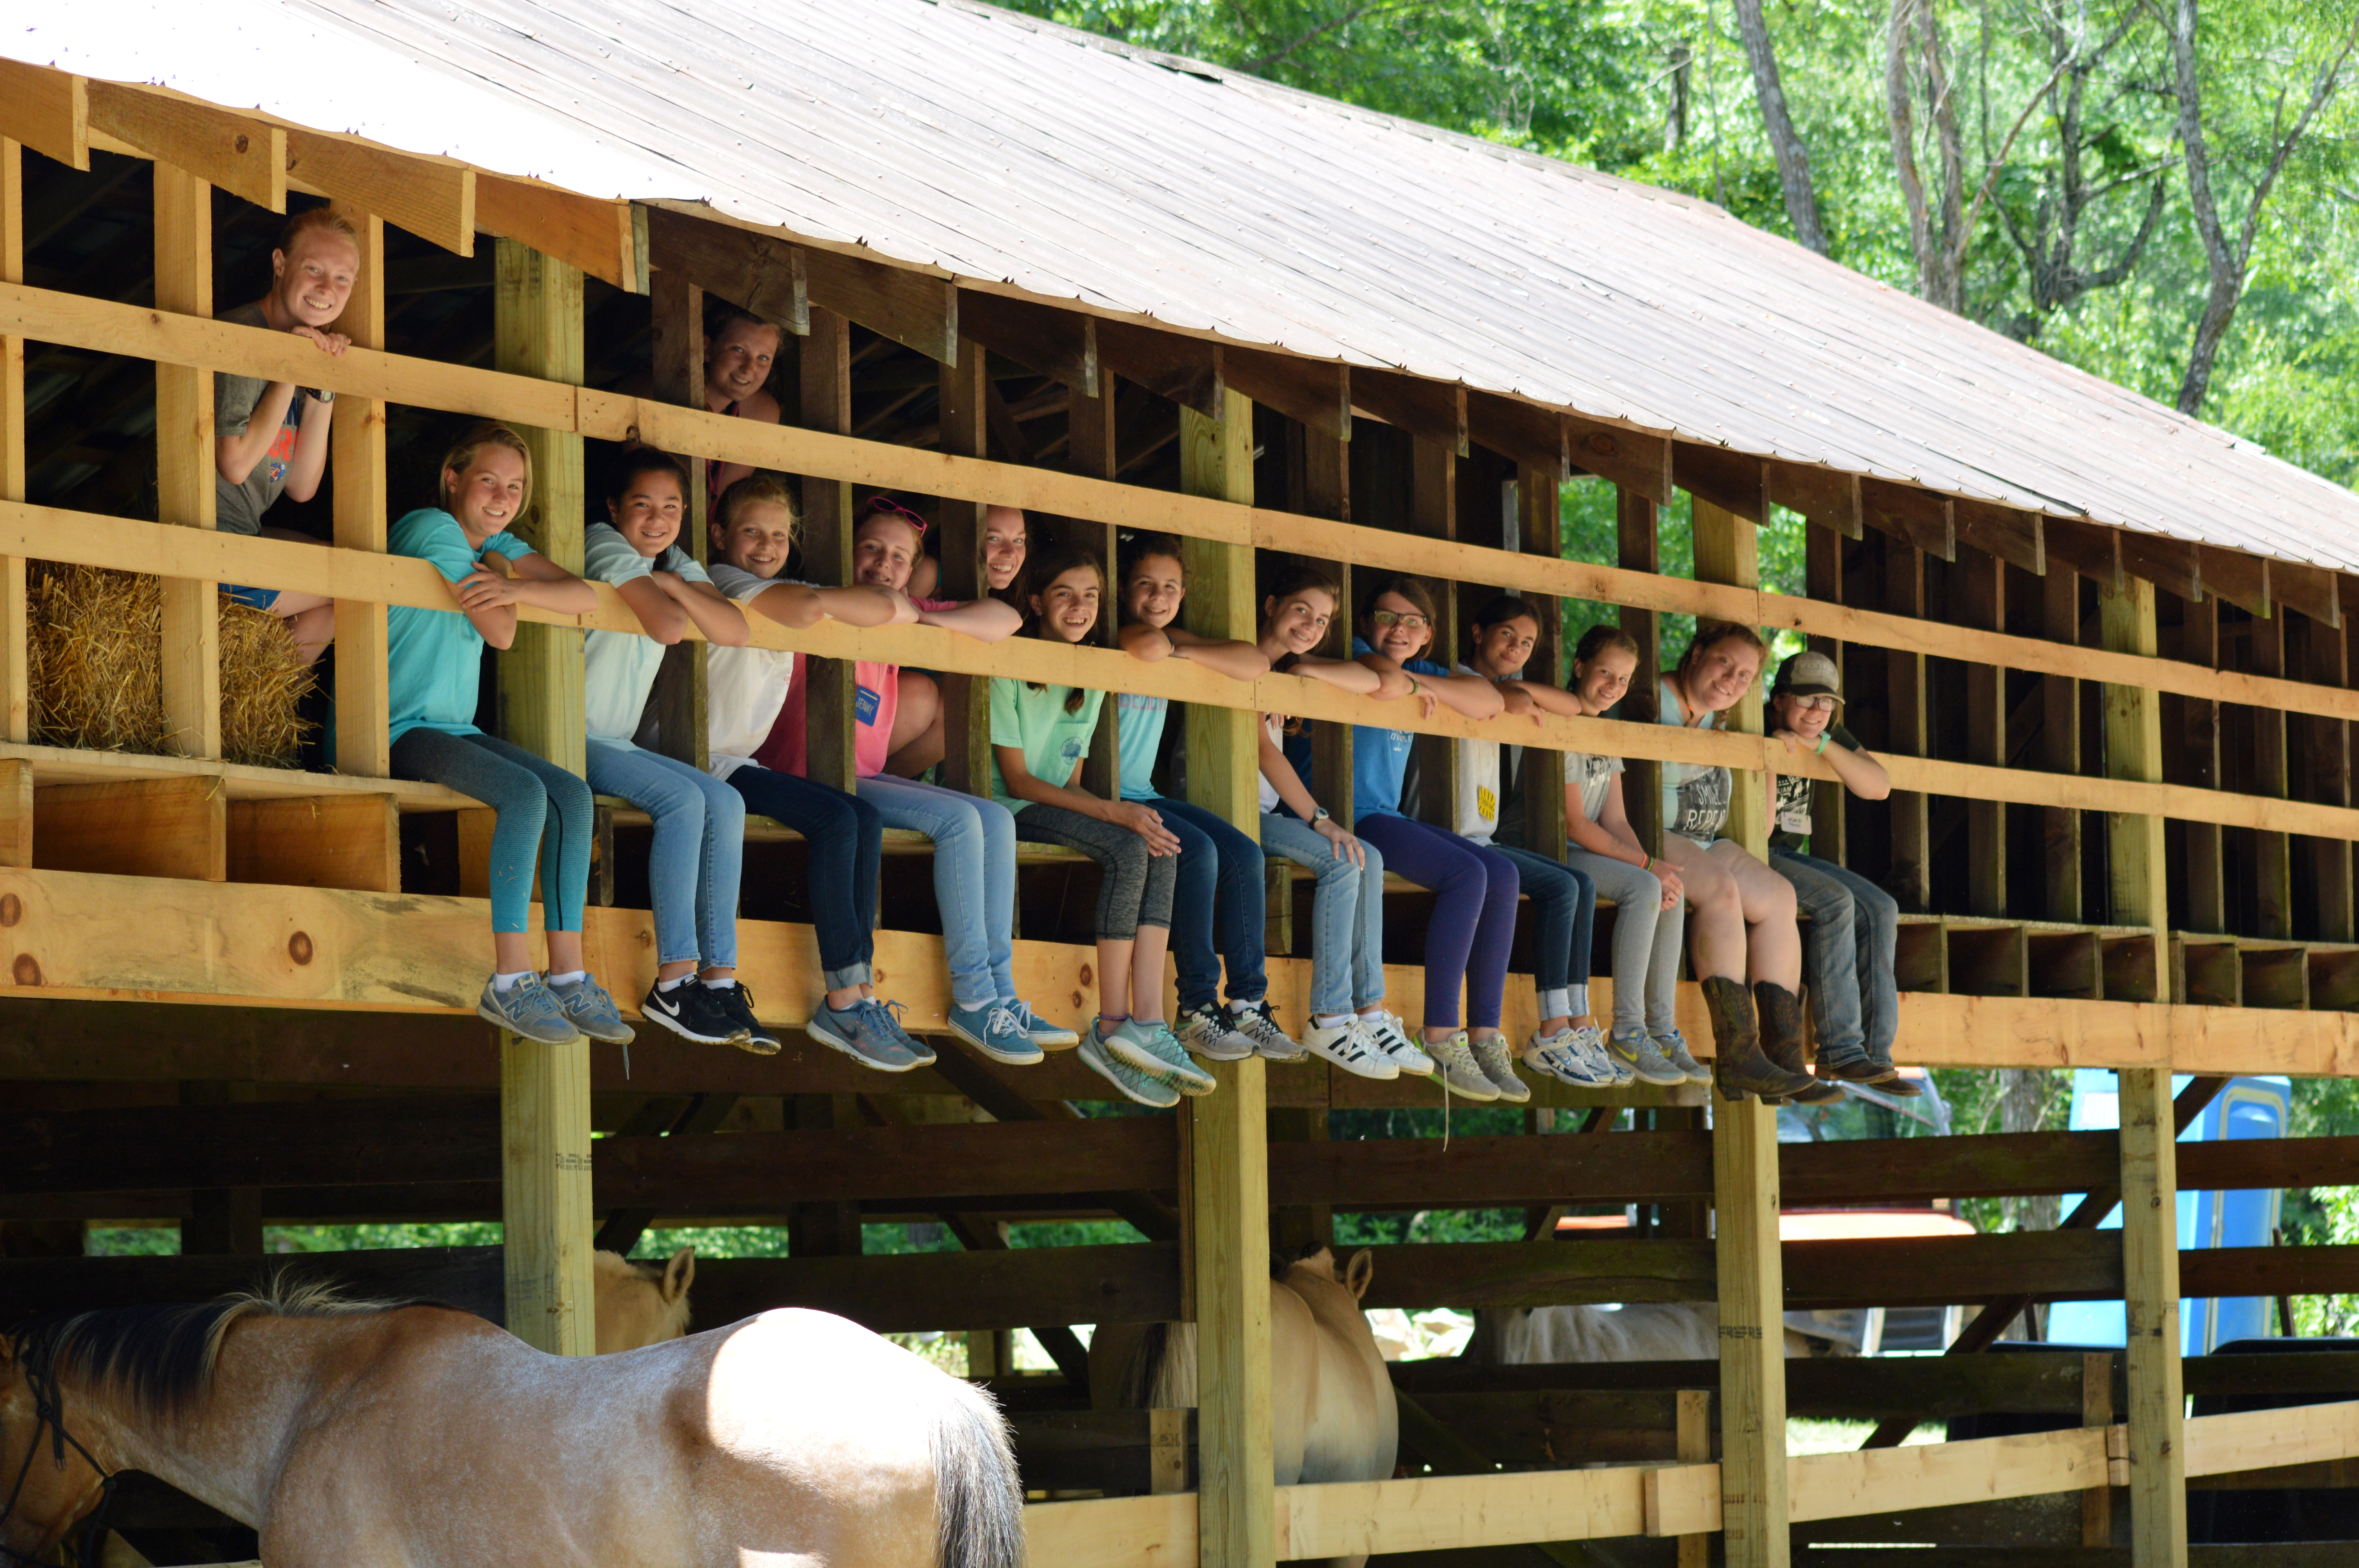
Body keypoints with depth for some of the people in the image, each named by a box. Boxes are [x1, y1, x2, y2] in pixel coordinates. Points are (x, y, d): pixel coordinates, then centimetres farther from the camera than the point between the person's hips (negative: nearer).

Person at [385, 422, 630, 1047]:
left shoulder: (497, 545, 14)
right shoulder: (434, 530, -12)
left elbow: (586, 597, 2)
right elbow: (500, 632, -14)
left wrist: (516, 586, -14)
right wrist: (503, 590, 5)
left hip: (455, 730, 9)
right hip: (401, 731, -9)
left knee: (571, 793, -9)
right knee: (525, 794, -28)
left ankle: (568, 976, -12)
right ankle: (510, 981, -28)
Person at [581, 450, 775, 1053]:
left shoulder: (675, 562, 15)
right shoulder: (604, 546, -10)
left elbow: (735, 631, -1)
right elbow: (668, 626, -24)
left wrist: (673, 585, -11)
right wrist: (673, 600, -2)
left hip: (614, 746, 9)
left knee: (725, 804, -7)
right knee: (683, 798, -26)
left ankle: (719, 980, -13)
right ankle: (674, 984, -27)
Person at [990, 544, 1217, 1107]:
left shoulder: (1090, 683, 16)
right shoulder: (1010, 670, -9)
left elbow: (1070, 782, 12)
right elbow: (1017, 779, -14)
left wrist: (1123, 814, -10)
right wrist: (1112, 812, -22)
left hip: (1057, 807, 8)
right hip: (1006, 810, -8)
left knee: (1162, 853, -18)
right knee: (1128, 850, -29)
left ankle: (1147, 1024, -29)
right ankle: (1112, 1028, -28)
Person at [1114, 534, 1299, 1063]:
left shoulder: (1174, 639, 16)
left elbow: (1256, 664, 7)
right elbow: (1147, 648, -30)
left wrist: (1181, 651, -1)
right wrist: (1159, 643, -9)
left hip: (1144, 796, 8)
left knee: (1243, 853, -9)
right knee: (1197, 850, -27)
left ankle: (1248, 1005, -12)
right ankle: (1197, 1012, -24)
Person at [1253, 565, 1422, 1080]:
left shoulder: (1288, 666, 16)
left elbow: (1372, 681, 3)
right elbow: (1263, 748, -18)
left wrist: (1305, 669, -11)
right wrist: (1317, 819, -22)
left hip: (1267, 811, 9)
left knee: (1368, 859, -7)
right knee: (1342, 862, -23)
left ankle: (1370, 1012, -9)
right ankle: (1329, 1021, -24)